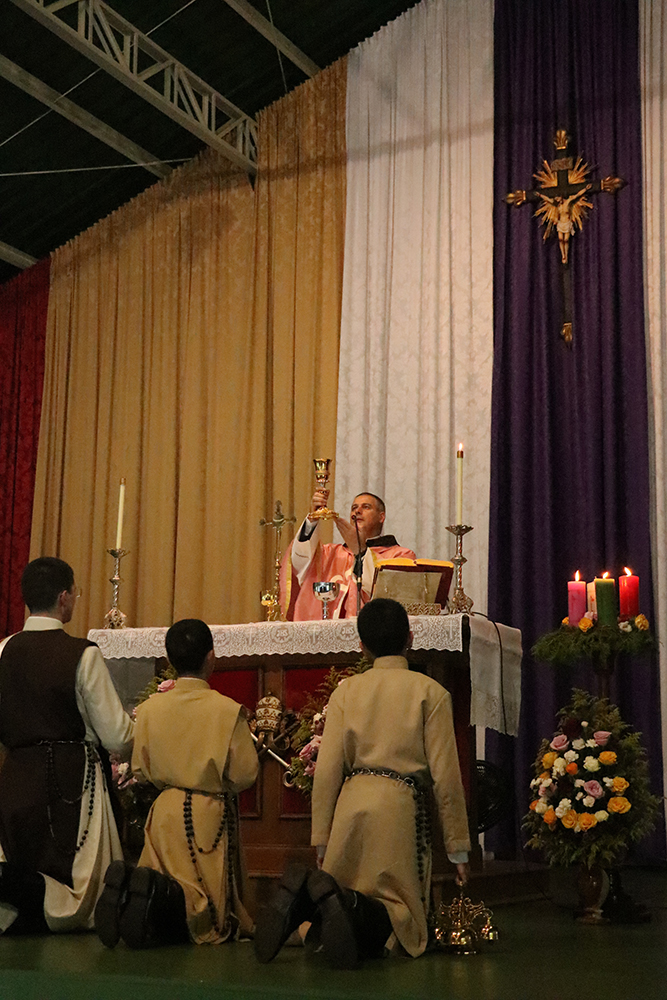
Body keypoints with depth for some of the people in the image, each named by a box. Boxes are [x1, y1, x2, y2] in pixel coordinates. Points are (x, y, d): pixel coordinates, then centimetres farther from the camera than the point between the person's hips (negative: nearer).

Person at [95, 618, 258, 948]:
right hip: (210, 814, -3)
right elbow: (245, 774, -8)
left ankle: (130, 886, -24)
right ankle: (161, 894, -31)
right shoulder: (228, 710, -13)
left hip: (165, 812, 4)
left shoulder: (150, 708, -2)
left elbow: (140, 769, 6)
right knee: (208, 910, 2)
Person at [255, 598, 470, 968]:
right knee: (398, 914, 2)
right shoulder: (430, 692, 3)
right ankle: (343, 905, -30)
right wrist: (458, 848, 8)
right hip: (401, 804, -3)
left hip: (351, 802, 3)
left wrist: (322, 841, 11)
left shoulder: (346, 691, 10)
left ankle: (302, 897, -19)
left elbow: (327, 770, 5)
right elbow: (445, 776, 0)